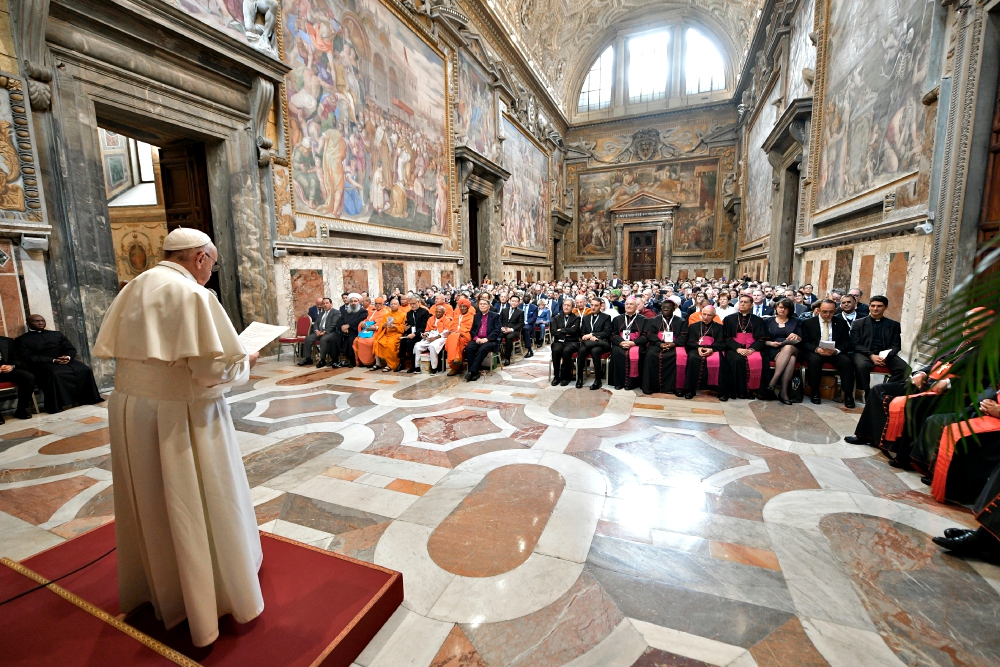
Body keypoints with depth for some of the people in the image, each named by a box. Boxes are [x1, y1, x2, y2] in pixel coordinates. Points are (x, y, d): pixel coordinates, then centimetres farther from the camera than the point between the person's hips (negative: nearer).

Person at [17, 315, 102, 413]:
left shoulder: (57, 334, 25)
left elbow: (71, 349, 17)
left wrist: (68, 357, -8)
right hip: (44, 364, -4)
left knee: (85, 370, -25)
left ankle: (86, 399, -20)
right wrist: (53, 360, -17)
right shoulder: (22, 339, 13)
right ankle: (61, 404, -31)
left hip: (66, 360, 4)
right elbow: (29, 357, -2)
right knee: (55, 374, -38)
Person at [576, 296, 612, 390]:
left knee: (595, 350, -36)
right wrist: (590, 338, -8)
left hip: (601, 343, -3)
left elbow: (606, 333, -2)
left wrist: (591, 335, -12)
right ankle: (579, 378, -23)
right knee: (581, 350, -32)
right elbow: (581, 333, 14)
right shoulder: (585, 318, 22)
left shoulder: (606, 317, 10)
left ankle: (597, 380, -27)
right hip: (588, 342, 3)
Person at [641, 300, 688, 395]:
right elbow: (649, 334, 5)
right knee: (651, 355, -32)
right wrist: (660, 344, -13)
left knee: (681, 356, -32)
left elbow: (684, 336, 6)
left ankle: (677, 387, -25)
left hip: (674, 345, 0)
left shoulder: (681, 321, 17)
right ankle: (651, 386, -27)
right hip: (657, 345, 0)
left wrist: (673, 344, -15)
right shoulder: (653, 320, 18)